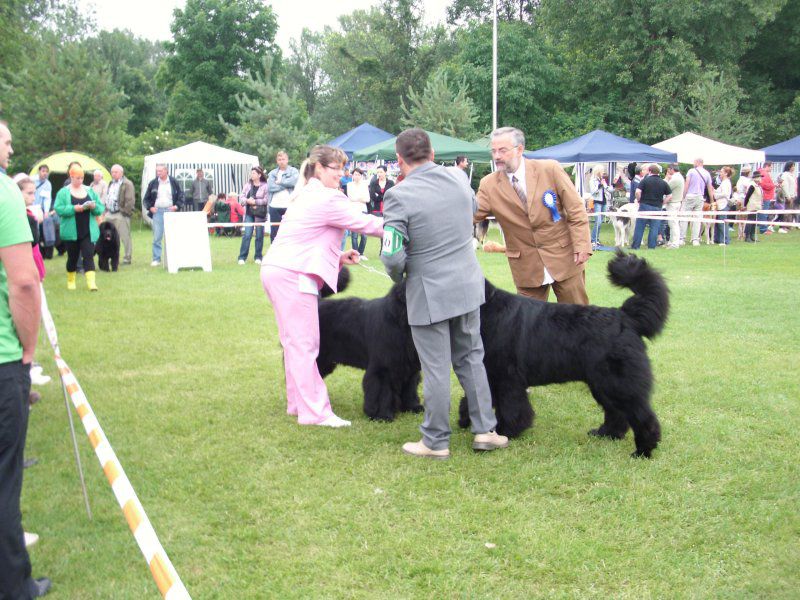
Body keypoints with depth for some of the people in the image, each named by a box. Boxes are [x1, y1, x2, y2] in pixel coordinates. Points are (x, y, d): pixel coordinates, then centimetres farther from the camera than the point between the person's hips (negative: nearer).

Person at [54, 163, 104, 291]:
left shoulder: (89, 191, 9)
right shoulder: (63, 192, -1)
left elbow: (101, 208, 9)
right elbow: (58, 209, -12)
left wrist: (94, 207, -13)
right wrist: (73, 208, -23)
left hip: (88, 232, 2)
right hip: (71, 232, -1)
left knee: (88, 256, -8)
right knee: (72, 257, 9)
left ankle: (91, 282, -15)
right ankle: (70, 281, 27)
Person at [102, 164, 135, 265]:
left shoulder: (127, 184, -7)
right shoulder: (111, 184, 20)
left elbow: (130, 200, -13)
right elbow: (106, 198, 26)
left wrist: (126, 212, -15)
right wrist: (106, 210, 15)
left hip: (121, 215, -8)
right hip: (110, 214, 8)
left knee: (125, 237, -4)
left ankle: (127, 258, 1)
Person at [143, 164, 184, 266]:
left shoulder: (174, 182, 6)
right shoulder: (153, 183, 7)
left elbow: (181, 195, 11)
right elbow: (146, 198, 14)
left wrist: (177, 206, -3)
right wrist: (150, 207, -1)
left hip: (171, 211, 0)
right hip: (157, 212, 0)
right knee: (156, 237, -3)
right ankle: (156, 259, 2)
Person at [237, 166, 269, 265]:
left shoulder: (265, 186, -5)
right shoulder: (248, 185, 9)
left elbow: (266, 200, -12)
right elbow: (241, 197, 6)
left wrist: (255, 202, -14)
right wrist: (248, 201, -12)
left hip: (260, 214, -3)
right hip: (249, 213, 3)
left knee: (259, 236, 5)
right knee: (247, 235, -3)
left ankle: (258, 257, 15)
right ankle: (242, 257, -1)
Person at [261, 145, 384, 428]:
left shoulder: (307, 196, 21)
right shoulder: (328, 199, -11)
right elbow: (365, 223, -8)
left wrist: (337, 256, 14)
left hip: (277, 271, 10)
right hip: (292, 275, -10)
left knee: (295, 342, 16)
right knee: (304, 344, -7)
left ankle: (297, 402, 23)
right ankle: (314, 412, -4)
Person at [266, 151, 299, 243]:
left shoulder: (294, 171, 6)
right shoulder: (272, 173, 12)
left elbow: (294, 181, -15)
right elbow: (270, 187, -4)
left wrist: (280, 182, -5)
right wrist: (286, 185, -7)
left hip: (289, 206, -3)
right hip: (274, 206, 3)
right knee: (274, 232, 7)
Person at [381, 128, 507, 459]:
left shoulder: (399, 196, -17)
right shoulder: (458, 178, 0)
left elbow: (392, 256, -19)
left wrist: (397, 276, 1)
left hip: (429, 294, -5)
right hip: (468, 286, 5)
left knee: (436, 369, 4)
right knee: (471, 359, 19)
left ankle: (436, 442, 15)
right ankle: (485, 429, 23)